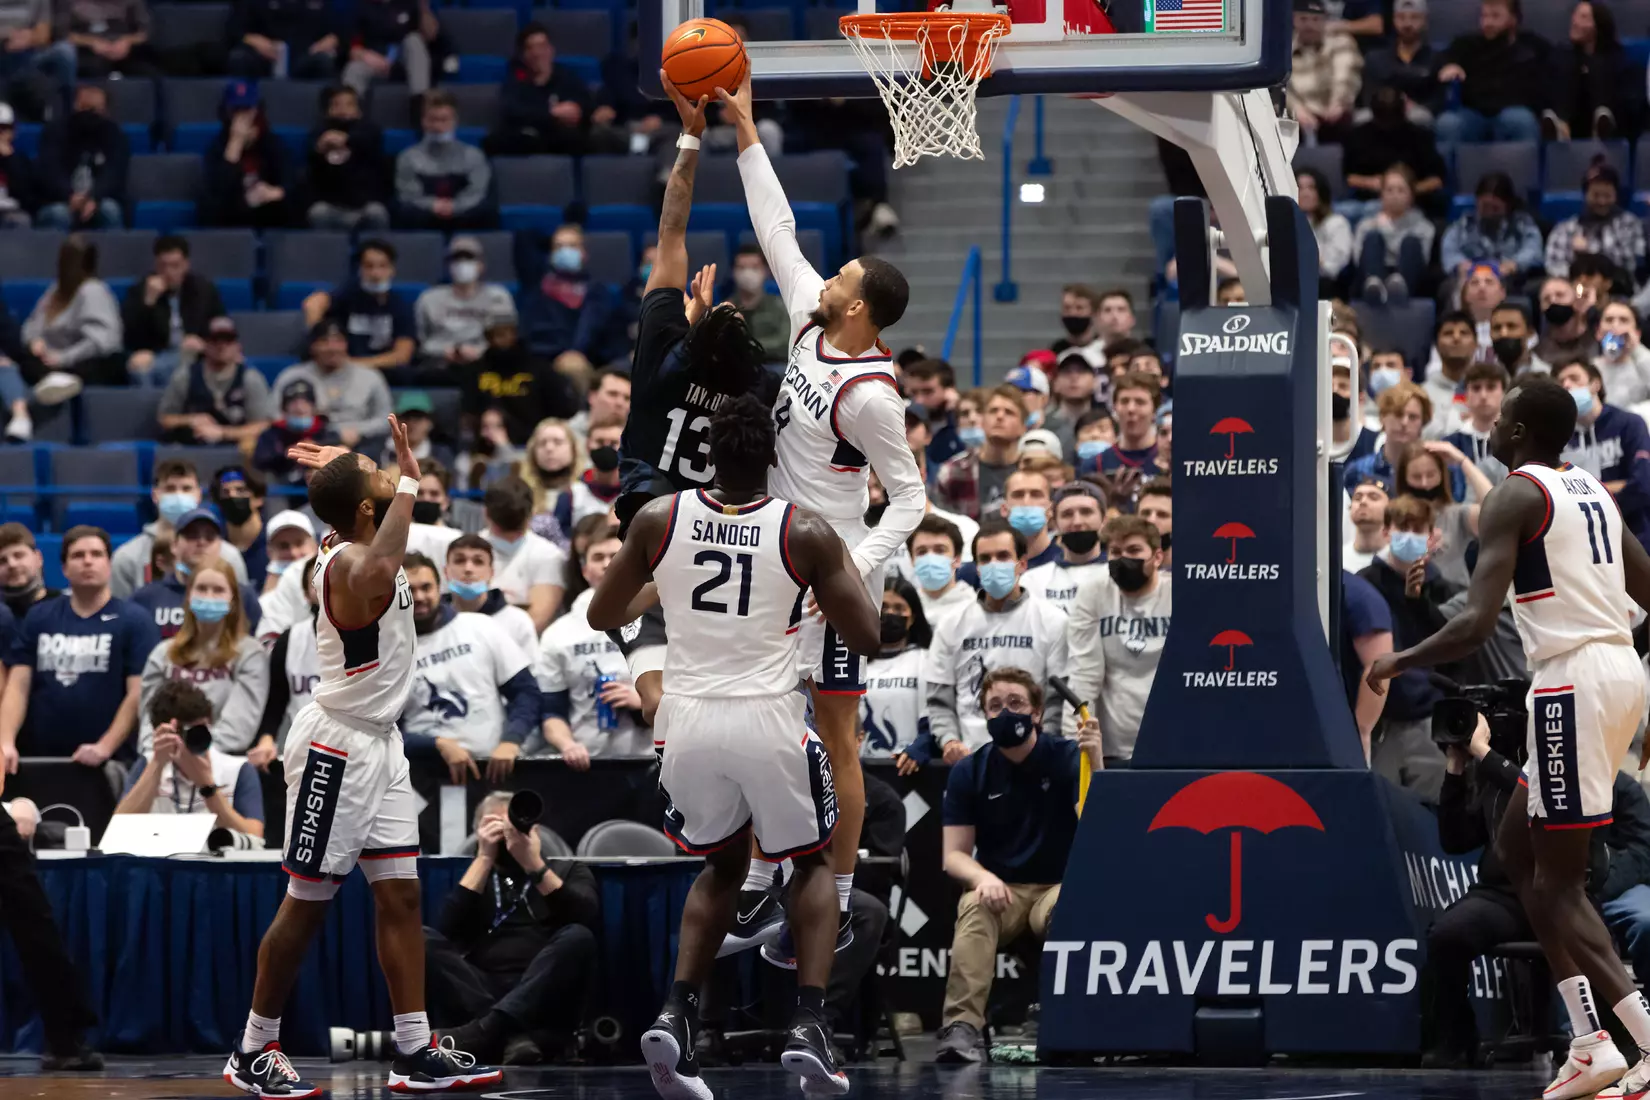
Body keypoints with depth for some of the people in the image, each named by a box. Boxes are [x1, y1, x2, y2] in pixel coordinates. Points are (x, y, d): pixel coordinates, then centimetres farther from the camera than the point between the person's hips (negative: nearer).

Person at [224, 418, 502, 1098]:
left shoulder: (364, 549, 7)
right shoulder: (350, 563, -22)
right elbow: (376, 577, -49)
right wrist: (407, 484, -39)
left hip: (377, 747, 9)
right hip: (337, 747, -9)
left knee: (400, 895, 6)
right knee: (307, 904, -2)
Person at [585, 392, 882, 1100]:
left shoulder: (658, 520, -1)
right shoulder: (807, 533, -6)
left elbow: (602, 616, 10)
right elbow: (866, 640, 0)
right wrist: (849, 572, 17)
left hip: (689, 722, 2)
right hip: (769, 723, -2)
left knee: (723, 867, 25)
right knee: (811, 862, 20)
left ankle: (677, 1017, 6)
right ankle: (808, 1024, 1)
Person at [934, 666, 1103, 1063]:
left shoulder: (1066, 758, -3)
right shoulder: (969, 773, 3)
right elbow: (954, 855, 1)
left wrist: (1095, 762, -33)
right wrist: (983, 877, -22)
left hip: (1057, 887, -1)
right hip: (999, 891, 1)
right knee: (973, 908, -33)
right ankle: (962, 1026, -45)